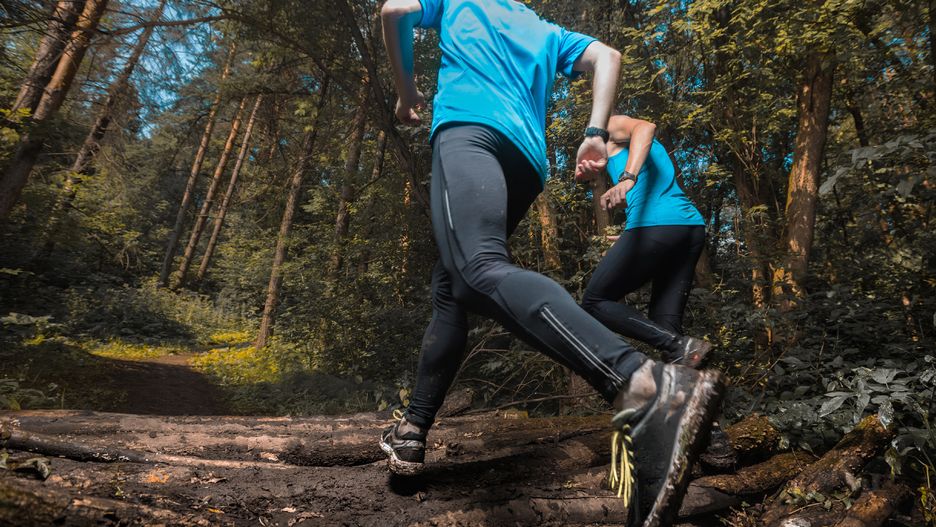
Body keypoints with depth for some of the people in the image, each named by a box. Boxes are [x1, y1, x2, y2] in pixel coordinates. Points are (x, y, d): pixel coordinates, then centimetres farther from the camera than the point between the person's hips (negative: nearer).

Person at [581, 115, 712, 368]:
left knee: (594, 302, 0)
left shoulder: (614, 124, 13)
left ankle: (680, 346, -15)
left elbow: (646, 127, -12)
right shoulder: (650, 148, 35)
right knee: (665, 323, 8)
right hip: (692, 226, 9)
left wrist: (627, 177, -26)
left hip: (656, 225, -8)